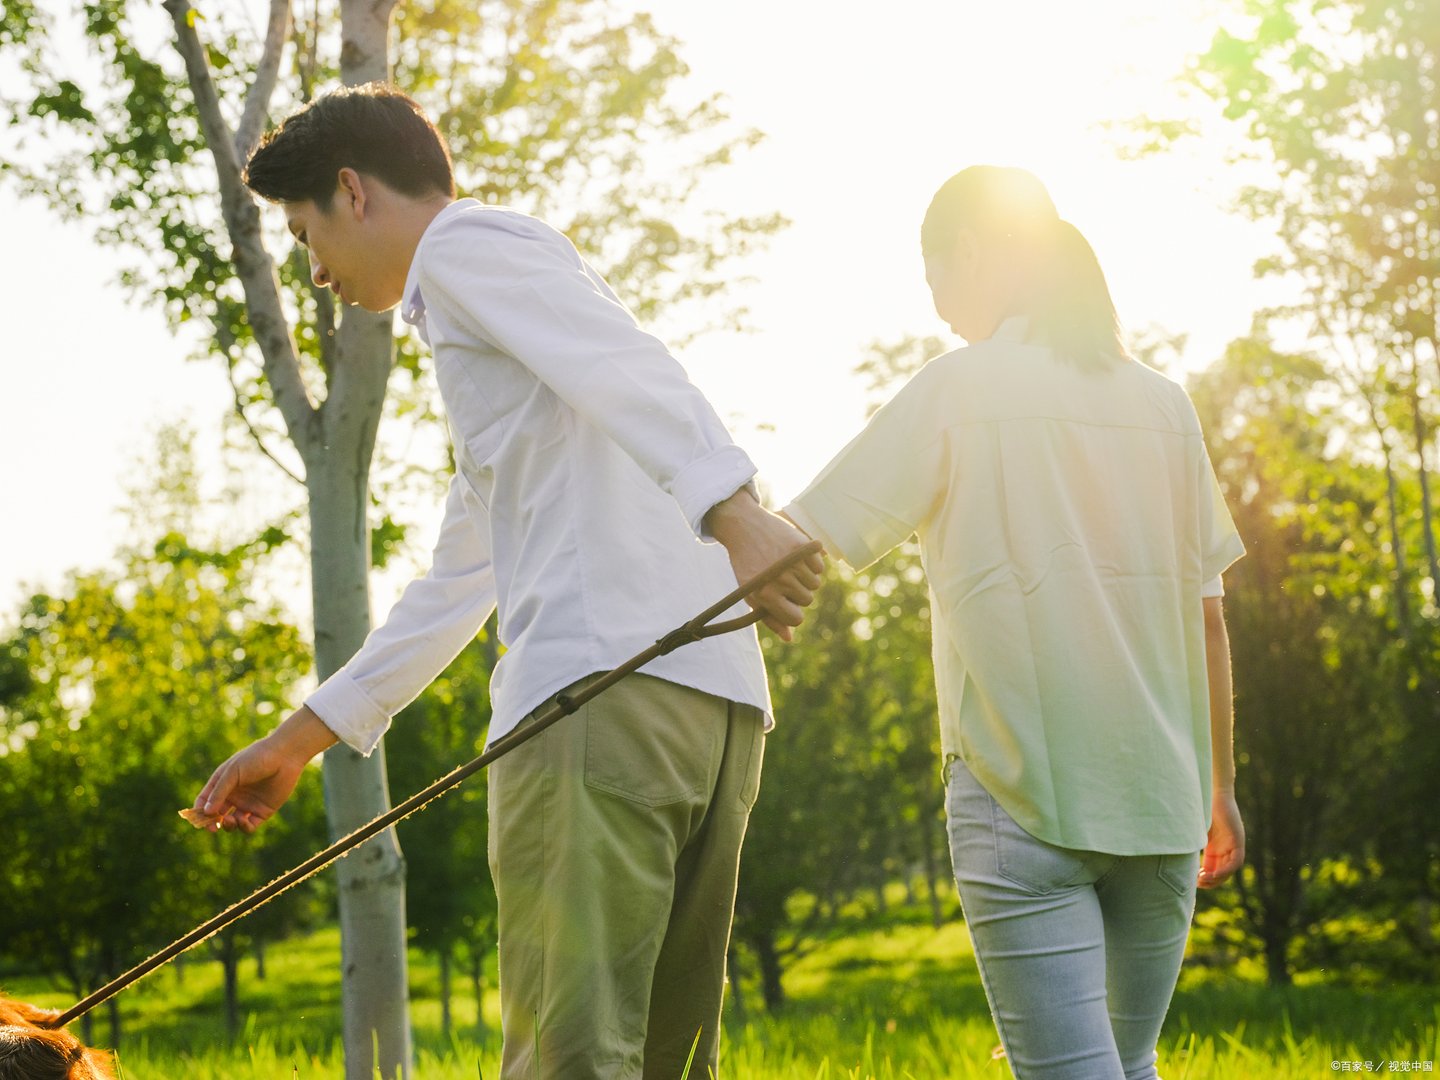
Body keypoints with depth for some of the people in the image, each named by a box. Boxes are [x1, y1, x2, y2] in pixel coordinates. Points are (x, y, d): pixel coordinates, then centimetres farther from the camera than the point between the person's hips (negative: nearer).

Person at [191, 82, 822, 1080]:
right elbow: (456, 586, 42)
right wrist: (302, 736, 45)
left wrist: (730, 510, -31)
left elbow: (626, 368, -14)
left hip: (604, 684, -10)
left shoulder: (467, 242, 7)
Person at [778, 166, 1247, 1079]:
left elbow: (797, 546, -6)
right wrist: (1220, 786, 20)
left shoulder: (957, 390, -1)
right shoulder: (1162, 403, 11)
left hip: (1023, 795, -5)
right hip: (1162, 797, 5)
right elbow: (1207, 612, 13)